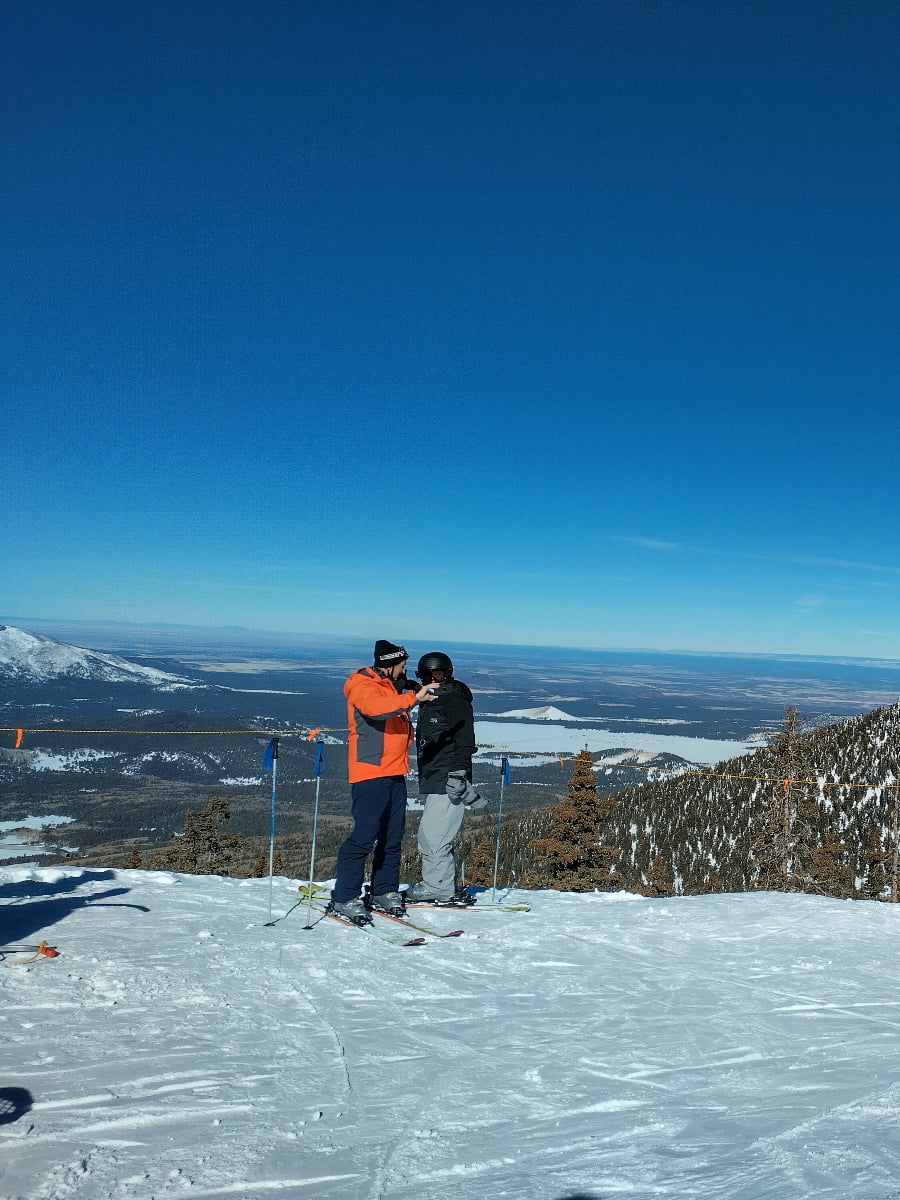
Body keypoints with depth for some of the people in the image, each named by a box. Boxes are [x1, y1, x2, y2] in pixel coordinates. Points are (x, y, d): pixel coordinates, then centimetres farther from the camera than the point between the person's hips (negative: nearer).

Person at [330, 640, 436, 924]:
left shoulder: (392, 687, 20)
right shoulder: (363, 685, -8)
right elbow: (375, 707, -30)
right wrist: (413, 698, -35)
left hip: (395, 773, 9)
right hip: (369, 772, -9)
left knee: (392, 837, 11)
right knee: (364, 835, -10)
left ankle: (384, 891, 22)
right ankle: (344, 897, -2)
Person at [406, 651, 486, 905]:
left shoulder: (456, 701, -8)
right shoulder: (430, 702, 21)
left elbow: (465, 740, -16)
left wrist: (458, 773, -23)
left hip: (448, 782, -10)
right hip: (434, 782, 10)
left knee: (431, 836, -10)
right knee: (432, 837, 12)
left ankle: (436, 888, -1)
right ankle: (444, 889, 19)